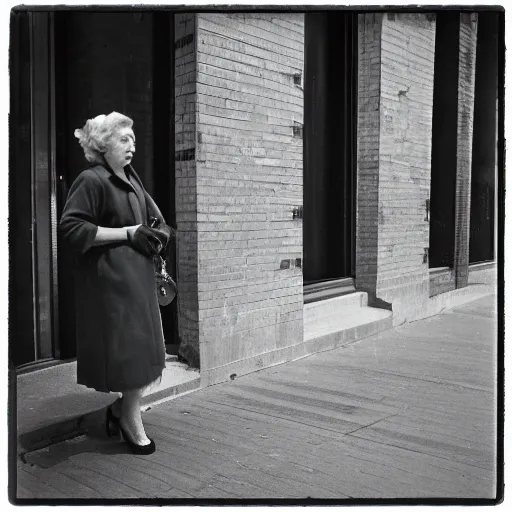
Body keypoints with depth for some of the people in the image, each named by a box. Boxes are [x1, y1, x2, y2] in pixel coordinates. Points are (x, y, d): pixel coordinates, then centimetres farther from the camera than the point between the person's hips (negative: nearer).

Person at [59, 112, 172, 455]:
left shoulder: (131, 180, 15)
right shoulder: (91, 181, -10)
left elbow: (155, 219, 24)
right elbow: (70, 228, -17)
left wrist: (159, 234, 0)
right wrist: (127, 233, -18)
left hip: (140, 279, 8)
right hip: (111, 283, -8)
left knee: (150, 360, 12)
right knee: (132, 359, -1)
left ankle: (121, 408, 33)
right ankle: (131, 421, 19)